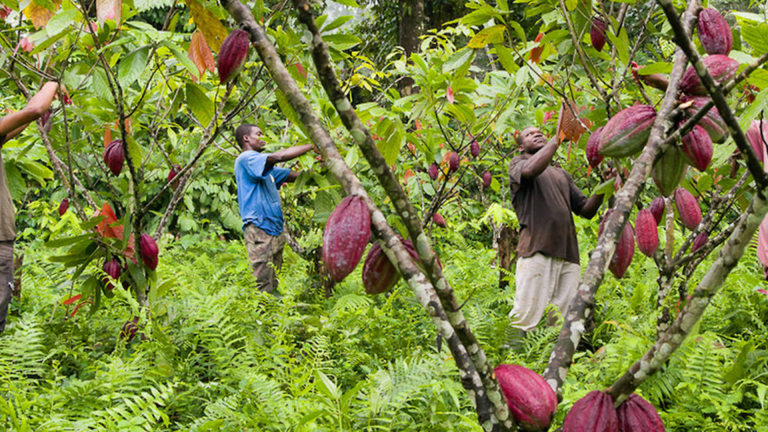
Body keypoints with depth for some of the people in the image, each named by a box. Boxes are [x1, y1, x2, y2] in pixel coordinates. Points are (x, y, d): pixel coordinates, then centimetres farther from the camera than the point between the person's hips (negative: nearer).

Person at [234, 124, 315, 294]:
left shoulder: (265, 166, 23)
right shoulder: (245, 159, -7)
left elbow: (294, 175, 21)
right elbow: (280, 156, -20)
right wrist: (313, 145, -16)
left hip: (275, 228, 10)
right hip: (258, 228, -10)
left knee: (272, 285, 8)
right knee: (263, 287, -13)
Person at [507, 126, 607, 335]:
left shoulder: (562, 175, 31)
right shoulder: (518, 164, 14)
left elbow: (587, 210, 24)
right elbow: (531, 170, -13)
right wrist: (558, 137, -9)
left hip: (568, 255, 6)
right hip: (537, 250, -6)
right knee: (525, 317, -14)